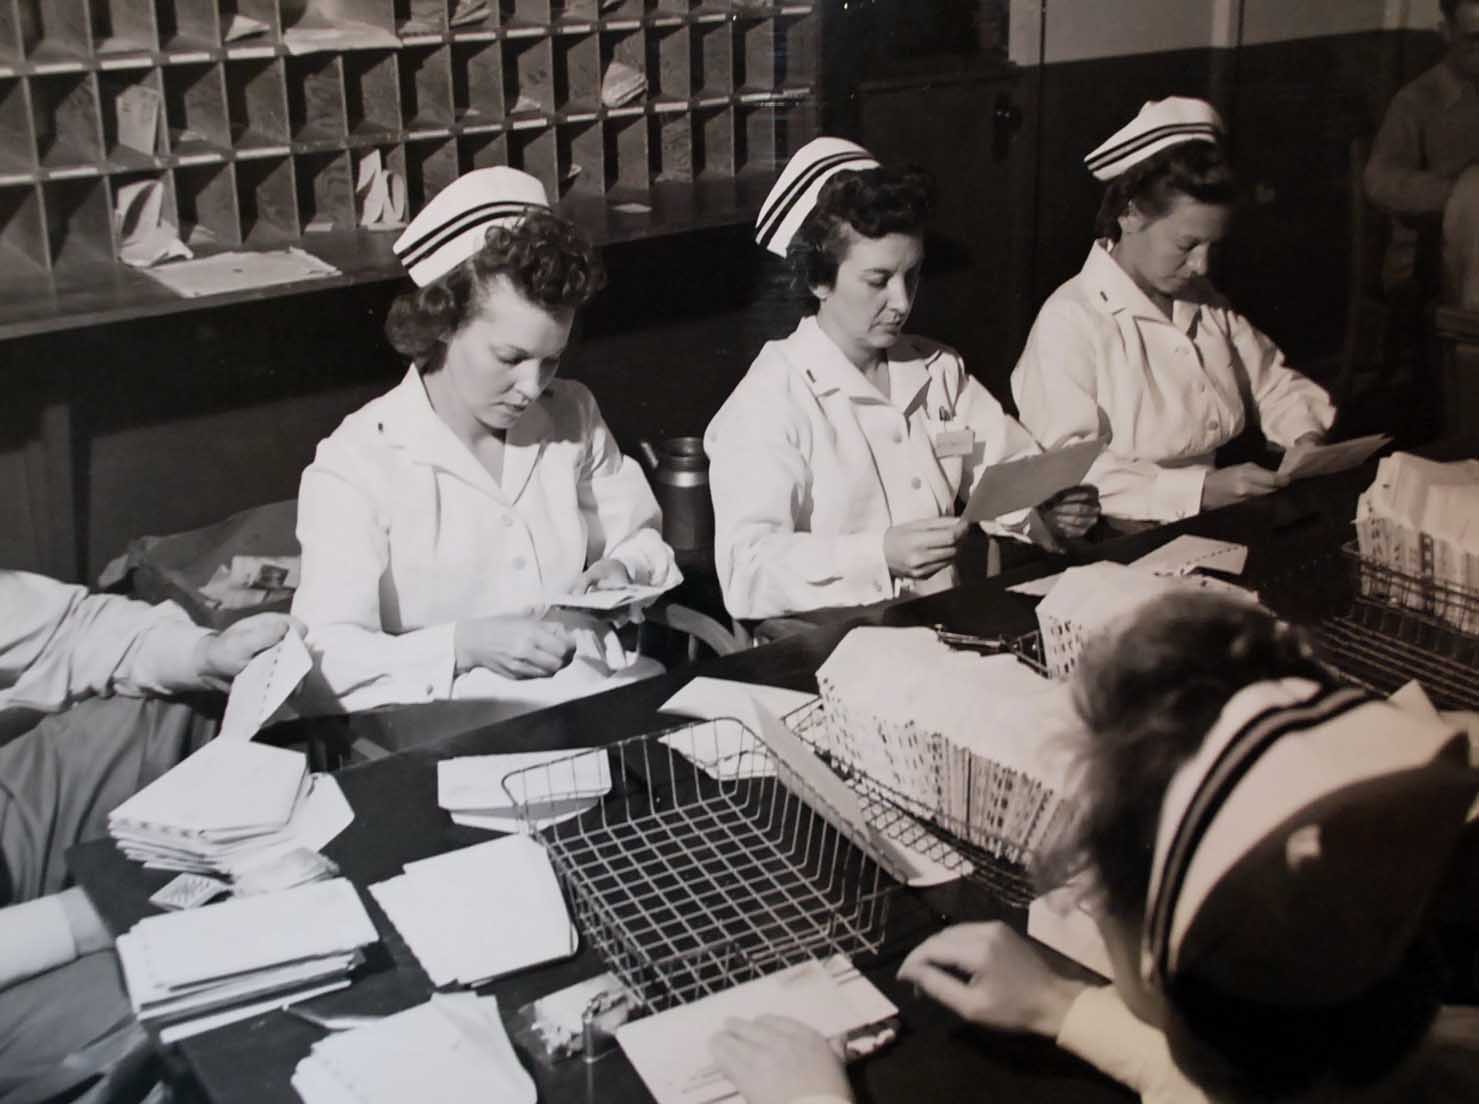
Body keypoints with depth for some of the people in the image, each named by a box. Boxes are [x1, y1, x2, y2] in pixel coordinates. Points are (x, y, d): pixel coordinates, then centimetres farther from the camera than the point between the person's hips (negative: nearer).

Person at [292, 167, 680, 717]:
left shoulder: (571, 415, 10)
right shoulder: (354, 465, -9)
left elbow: (643, 540, 22)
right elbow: (327, 662, -15)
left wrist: (624, 569, 0)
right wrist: (465, 645, -27)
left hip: (602, 694, 5)